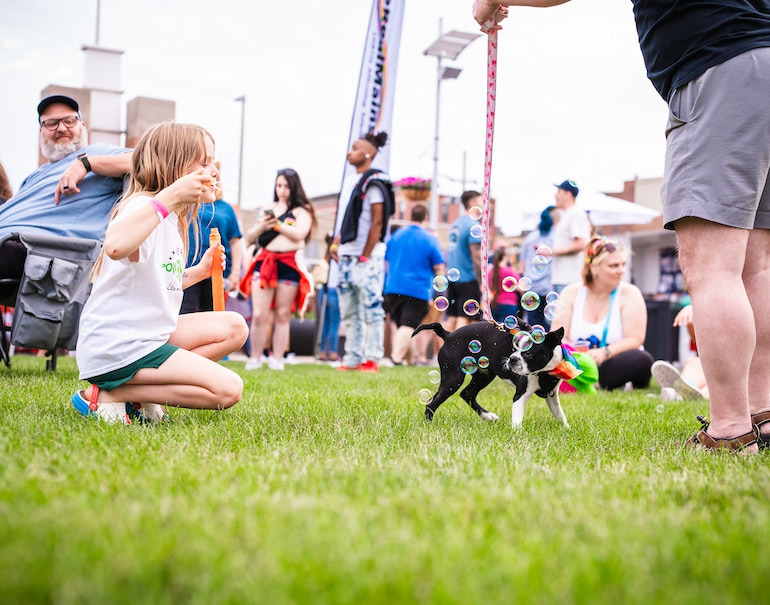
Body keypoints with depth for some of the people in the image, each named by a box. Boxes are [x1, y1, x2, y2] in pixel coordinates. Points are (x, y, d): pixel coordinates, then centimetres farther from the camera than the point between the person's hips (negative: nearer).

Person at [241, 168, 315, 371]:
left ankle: (277, 360, 7)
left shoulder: (302, 210, 7)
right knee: (258, 314, -6)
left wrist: (276, 223, -10)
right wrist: (261, 226, -4)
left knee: (282, 315, 2)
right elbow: (249, 236, 16)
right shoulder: (268, 209, 18)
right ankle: (254, 359, 3)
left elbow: (299, 234, -11)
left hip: (289, 264, -3)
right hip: (264, 261, 3)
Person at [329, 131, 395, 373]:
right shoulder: (350, 181, 17)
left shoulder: (374, 182, -7)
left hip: (367, 257, -9)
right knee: (349, 311, 10)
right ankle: (352, 358, 16)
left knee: (371, 308, -6)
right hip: (347, 256, 9)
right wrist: (335, 244, 11)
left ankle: (372, 359, -3)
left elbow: (377, 222, -12)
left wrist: (365, 256, -14)